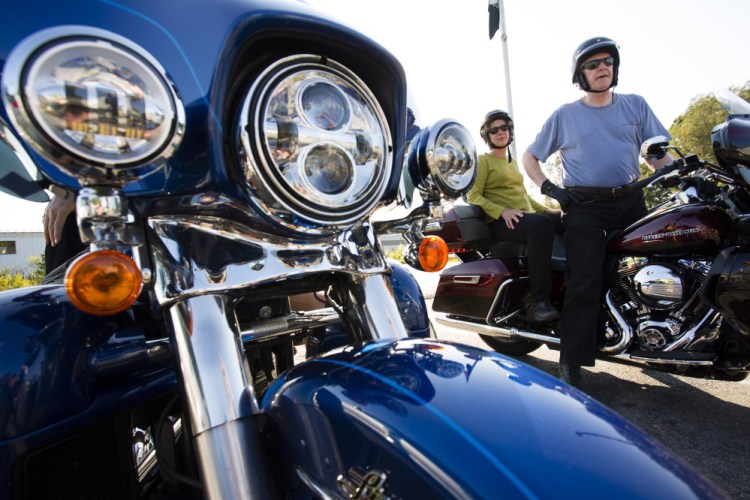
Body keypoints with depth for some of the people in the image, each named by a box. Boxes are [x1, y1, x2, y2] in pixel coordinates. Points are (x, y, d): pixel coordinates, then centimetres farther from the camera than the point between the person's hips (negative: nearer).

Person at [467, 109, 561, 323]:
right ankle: (537, 301, -38)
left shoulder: (512, 161, 28)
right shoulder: (483, 161, 4)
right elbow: (473, 196, -8)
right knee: (542, 224, -36)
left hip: (526, 217, 8)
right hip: (501, 223, -7)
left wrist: (546, 209, 18)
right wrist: (502, 211, -21)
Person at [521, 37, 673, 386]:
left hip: (630, 201, 4)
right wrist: (548, 188, -4)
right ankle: (571, 363, -13)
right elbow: (529, 156, 11)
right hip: (584, 206, -3)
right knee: (584, 283, -15)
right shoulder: (564, 116, 9)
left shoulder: (636, 105, 15)